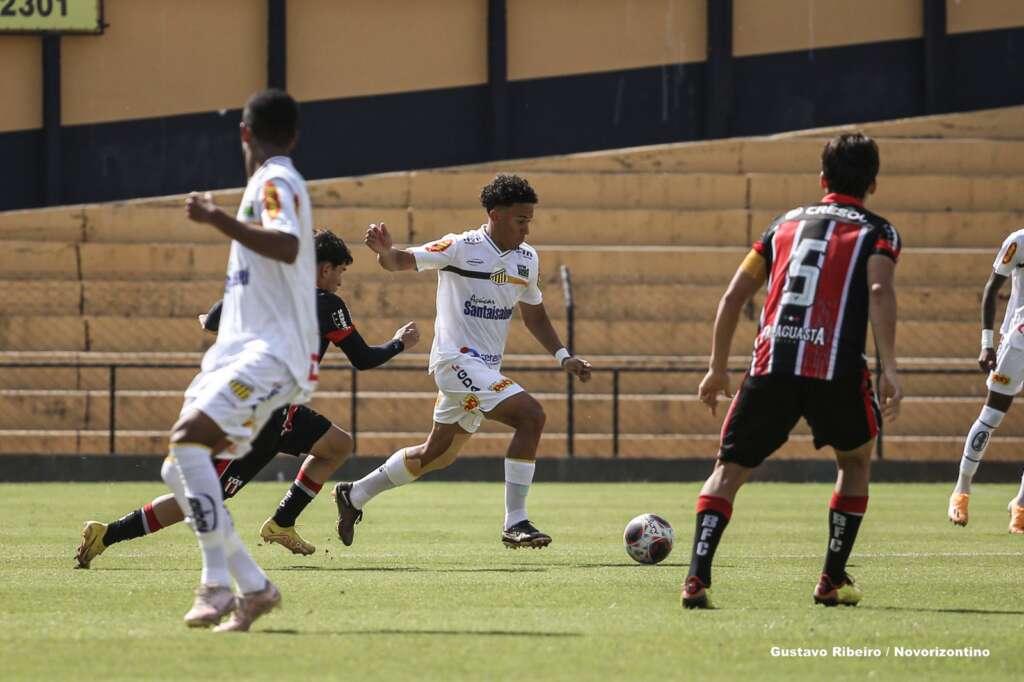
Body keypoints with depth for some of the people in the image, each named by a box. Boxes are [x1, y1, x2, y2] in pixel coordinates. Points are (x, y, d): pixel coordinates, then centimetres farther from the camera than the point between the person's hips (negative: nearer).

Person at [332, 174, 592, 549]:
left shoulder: (527, 258, 9)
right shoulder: (461, 248, -12)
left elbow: (534, 315, 20)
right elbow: (404, 261, -16)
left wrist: (563, 357, 10)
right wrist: (384, 251, -39)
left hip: (485, 368, 9)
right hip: (457, 359, -9)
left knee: (437, 454, 19)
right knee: (531, 415, -23)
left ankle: (354, 495, 36)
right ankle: (515, 524, -20)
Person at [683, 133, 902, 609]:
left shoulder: (788, 222, 24)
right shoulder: (876, 231, 13)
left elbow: (733, 296, 19)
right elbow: (879, 291, -8)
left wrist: (718, 369, 26)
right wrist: (889, 369, -14)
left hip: (770, 363, 2)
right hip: (836, 368, -2)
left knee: (729, 469, 8)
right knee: (855, 460, 24)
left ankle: (698, 577, -13)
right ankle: (833, 580, 19)